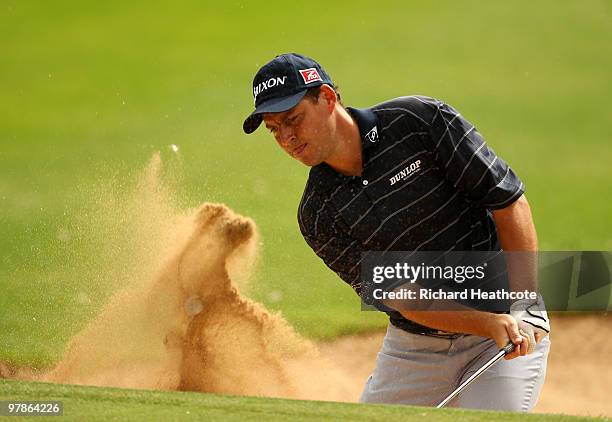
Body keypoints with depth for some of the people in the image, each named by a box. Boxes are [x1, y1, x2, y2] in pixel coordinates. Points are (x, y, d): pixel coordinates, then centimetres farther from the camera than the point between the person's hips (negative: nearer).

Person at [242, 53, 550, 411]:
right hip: (415, 348, 4)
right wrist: (491, 323, -25)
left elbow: (508, 197, -10)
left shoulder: (419, 120, -12)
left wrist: (526, 304, -17)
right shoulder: (318, 216, -6)